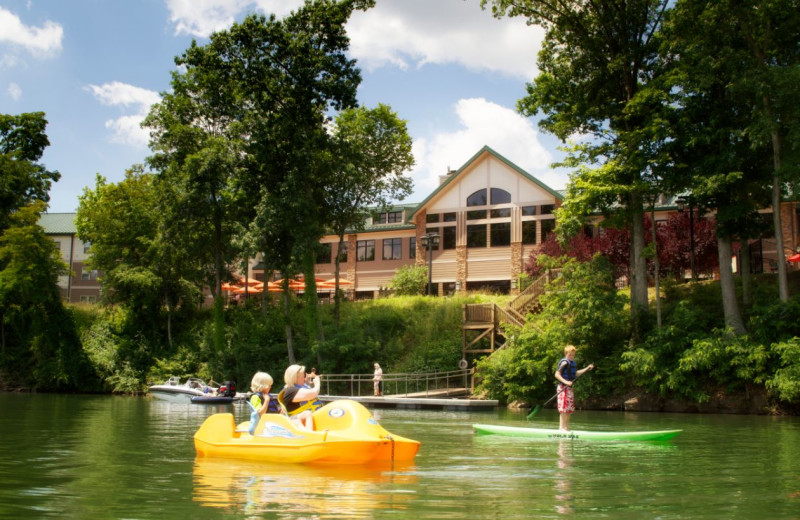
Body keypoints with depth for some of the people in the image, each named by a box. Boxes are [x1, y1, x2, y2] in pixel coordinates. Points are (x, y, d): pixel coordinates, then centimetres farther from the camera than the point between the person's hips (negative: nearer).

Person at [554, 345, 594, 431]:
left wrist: (587, 368, 21)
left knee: (569, 409, 11)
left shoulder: (573, 363, 15)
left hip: (569, 388, 9)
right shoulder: (564, 362, -12)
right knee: (564, 409, -9)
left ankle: (566, 428, 16)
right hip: (563, 388, -9)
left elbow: (576, 373, 26)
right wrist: (565, 382, -26)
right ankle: (562, 427, -6)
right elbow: (557, 374, -17)